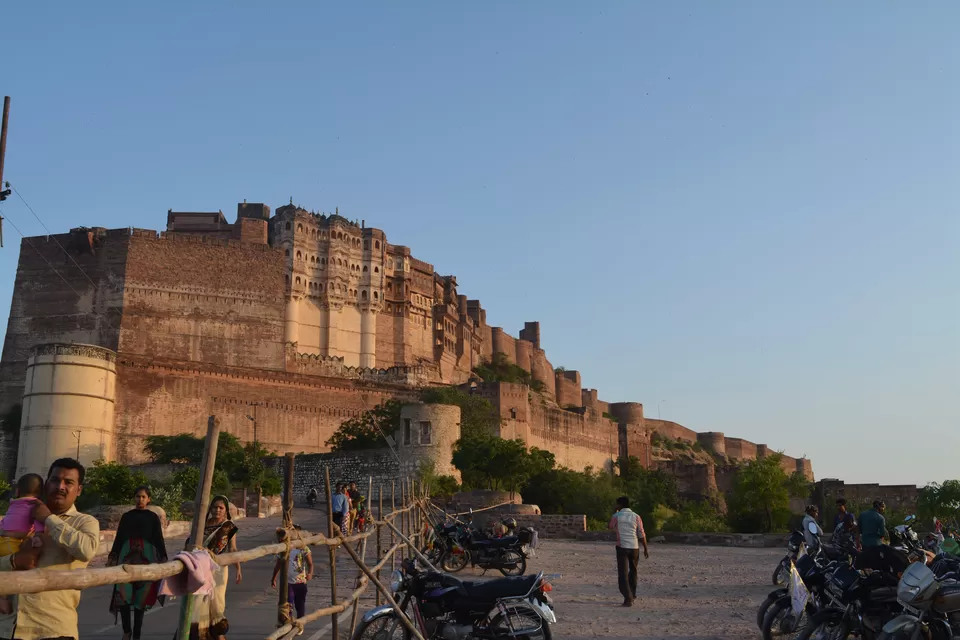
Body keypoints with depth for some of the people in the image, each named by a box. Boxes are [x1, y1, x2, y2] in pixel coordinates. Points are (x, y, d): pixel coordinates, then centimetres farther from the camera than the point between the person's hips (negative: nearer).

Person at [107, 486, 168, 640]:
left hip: (146, 558, -1)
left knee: (141, 597, 1)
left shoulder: (153, 517, 6)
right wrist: (112, 557, 9)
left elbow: (159, 539, 3)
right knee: (122, 595, -12)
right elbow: (119, 538, 14)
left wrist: (163, 559, -4)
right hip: (127, 556, 1)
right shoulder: (126, 516, 11)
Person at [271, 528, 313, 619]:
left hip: (300, 582, -1)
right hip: (287, 583, 1)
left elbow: (310, 563, -10)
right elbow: (278, 565, 17)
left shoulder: (302, 548, -10)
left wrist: (310, 574, -29)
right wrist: (274, 579, 22)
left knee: (300, 605, 10)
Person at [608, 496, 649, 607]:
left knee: (623, 574, -3)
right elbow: (642, 535, 1)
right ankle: (632, 594, 35)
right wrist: (645, 549, 10)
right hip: (634, 547, 3)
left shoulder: (616, 516, -4)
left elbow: (610, 526, 16)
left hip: (622, 547, -3)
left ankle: (628, 599, -16)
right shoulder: (636, 517, 0)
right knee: (633, 571, 23)